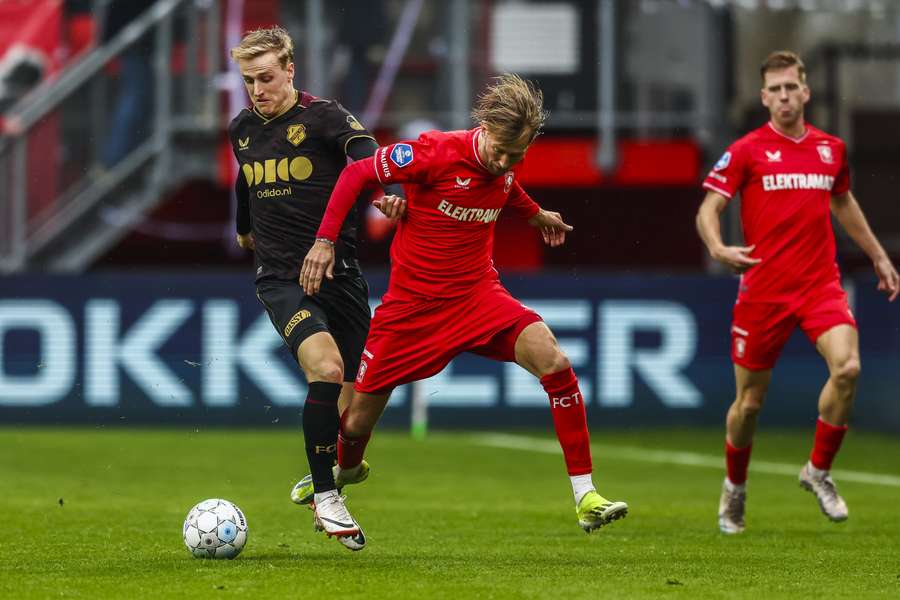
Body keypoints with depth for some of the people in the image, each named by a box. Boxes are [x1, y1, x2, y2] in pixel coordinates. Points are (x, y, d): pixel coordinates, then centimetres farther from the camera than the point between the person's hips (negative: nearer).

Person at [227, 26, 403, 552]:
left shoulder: (322, 116, -7)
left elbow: (366, 155, -25)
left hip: (338, 272, -1)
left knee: (357, 396, 1)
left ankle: (327, 478, 29)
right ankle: (325, 495, -16)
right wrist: (245, 228, 47)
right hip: (281, 277, 1)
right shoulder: (243, 129, 9)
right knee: (326, 367, -25)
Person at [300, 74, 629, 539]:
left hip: (479, 294, 3)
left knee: (553, 361, -23)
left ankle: (585, 496, -19)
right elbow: (356, 173, -12)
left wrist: (536, 215, 40)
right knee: (358, 421, 3)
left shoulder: (504, 168, -3)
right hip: (413, 303, -3)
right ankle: (344, 471, 42)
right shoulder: (436, 153, -20)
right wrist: (325, 240, -17)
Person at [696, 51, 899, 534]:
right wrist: (718, 247, -26)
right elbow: (708, 209, -5)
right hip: (763, 289, -2)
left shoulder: (831, 149, 9)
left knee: (847, 367, -23)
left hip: (821, 285, 2)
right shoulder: (747, 150, -3)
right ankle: (735, 487, 31)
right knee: (750, 399, 4)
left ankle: (819, 471, -3)